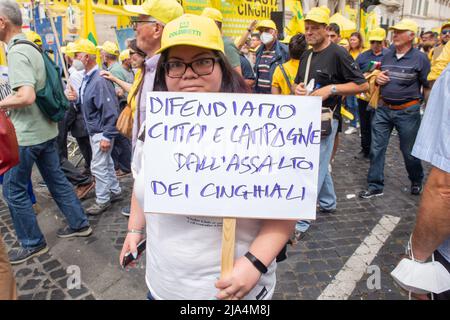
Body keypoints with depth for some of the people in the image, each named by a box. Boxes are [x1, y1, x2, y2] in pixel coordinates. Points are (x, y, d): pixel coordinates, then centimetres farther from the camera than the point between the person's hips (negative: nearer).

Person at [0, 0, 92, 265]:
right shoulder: (31, 48, 10)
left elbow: (26, 96, -29)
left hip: (27, 134, -9)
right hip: (45, 129, 9)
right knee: (56, 179, 16)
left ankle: (33, 243, 16)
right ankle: (79, 224, 26)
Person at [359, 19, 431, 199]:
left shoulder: (420, 58, -7)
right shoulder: (387, 56, 7)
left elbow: (427, 87, -3)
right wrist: (378, 78, -2)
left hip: (408, 111, -4)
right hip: (383, 109, 4)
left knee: (409, 150, 10)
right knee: (377, 148, 3)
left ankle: (416, 182, 36)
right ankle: (375, 186, 15)